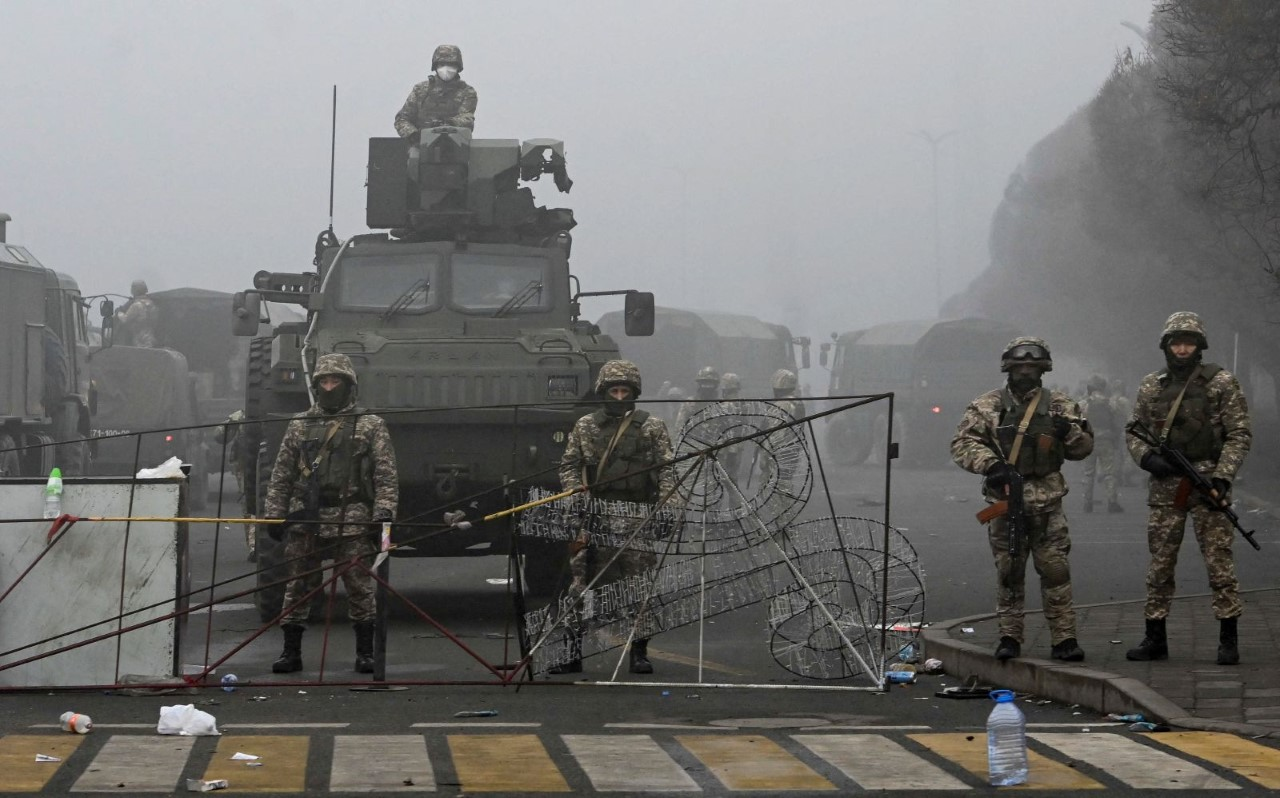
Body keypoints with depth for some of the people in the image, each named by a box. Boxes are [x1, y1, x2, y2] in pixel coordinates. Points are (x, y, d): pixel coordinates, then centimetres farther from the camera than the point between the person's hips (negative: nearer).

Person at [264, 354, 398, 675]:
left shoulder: (371, 426, 7)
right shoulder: (299, 425, 13)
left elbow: (386, 476, 2)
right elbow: (281, 476, 14)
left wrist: (383, 512, -9)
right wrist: (273, 514, 7)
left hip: (352, 522, -2)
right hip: (305, 520, 2)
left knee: (359, 587, -1)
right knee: (297, 586, 2)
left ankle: (365, 651, 9)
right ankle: (291, 651, 9)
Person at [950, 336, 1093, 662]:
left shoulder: (1060, 405, 8)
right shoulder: (987, 406, 4)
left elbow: (1083, 448, 10)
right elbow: (962, 443, -4)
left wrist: (1070, 432, -12)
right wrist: (990, 464, -19)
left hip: (1047, 503, 0)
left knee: (1055, 570, -4)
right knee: (1009, 572, 4)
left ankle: (1064, 638, 0)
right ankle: (1009, 637, 12)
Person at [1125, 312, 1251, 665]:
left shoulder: (1222, 383, -1)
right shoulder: (1151, 386, 11)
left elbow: (1239, 434, -3)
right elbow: (1134, 431, 16)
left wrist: (1222, 477, -14)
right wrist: (1147, 458, -5)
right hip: (1164, 486, 4)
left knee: (1219, 561, -5)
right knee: (1159, 565, 6)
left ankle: (1229, 639, -1)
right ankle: (1155, 638, 13)